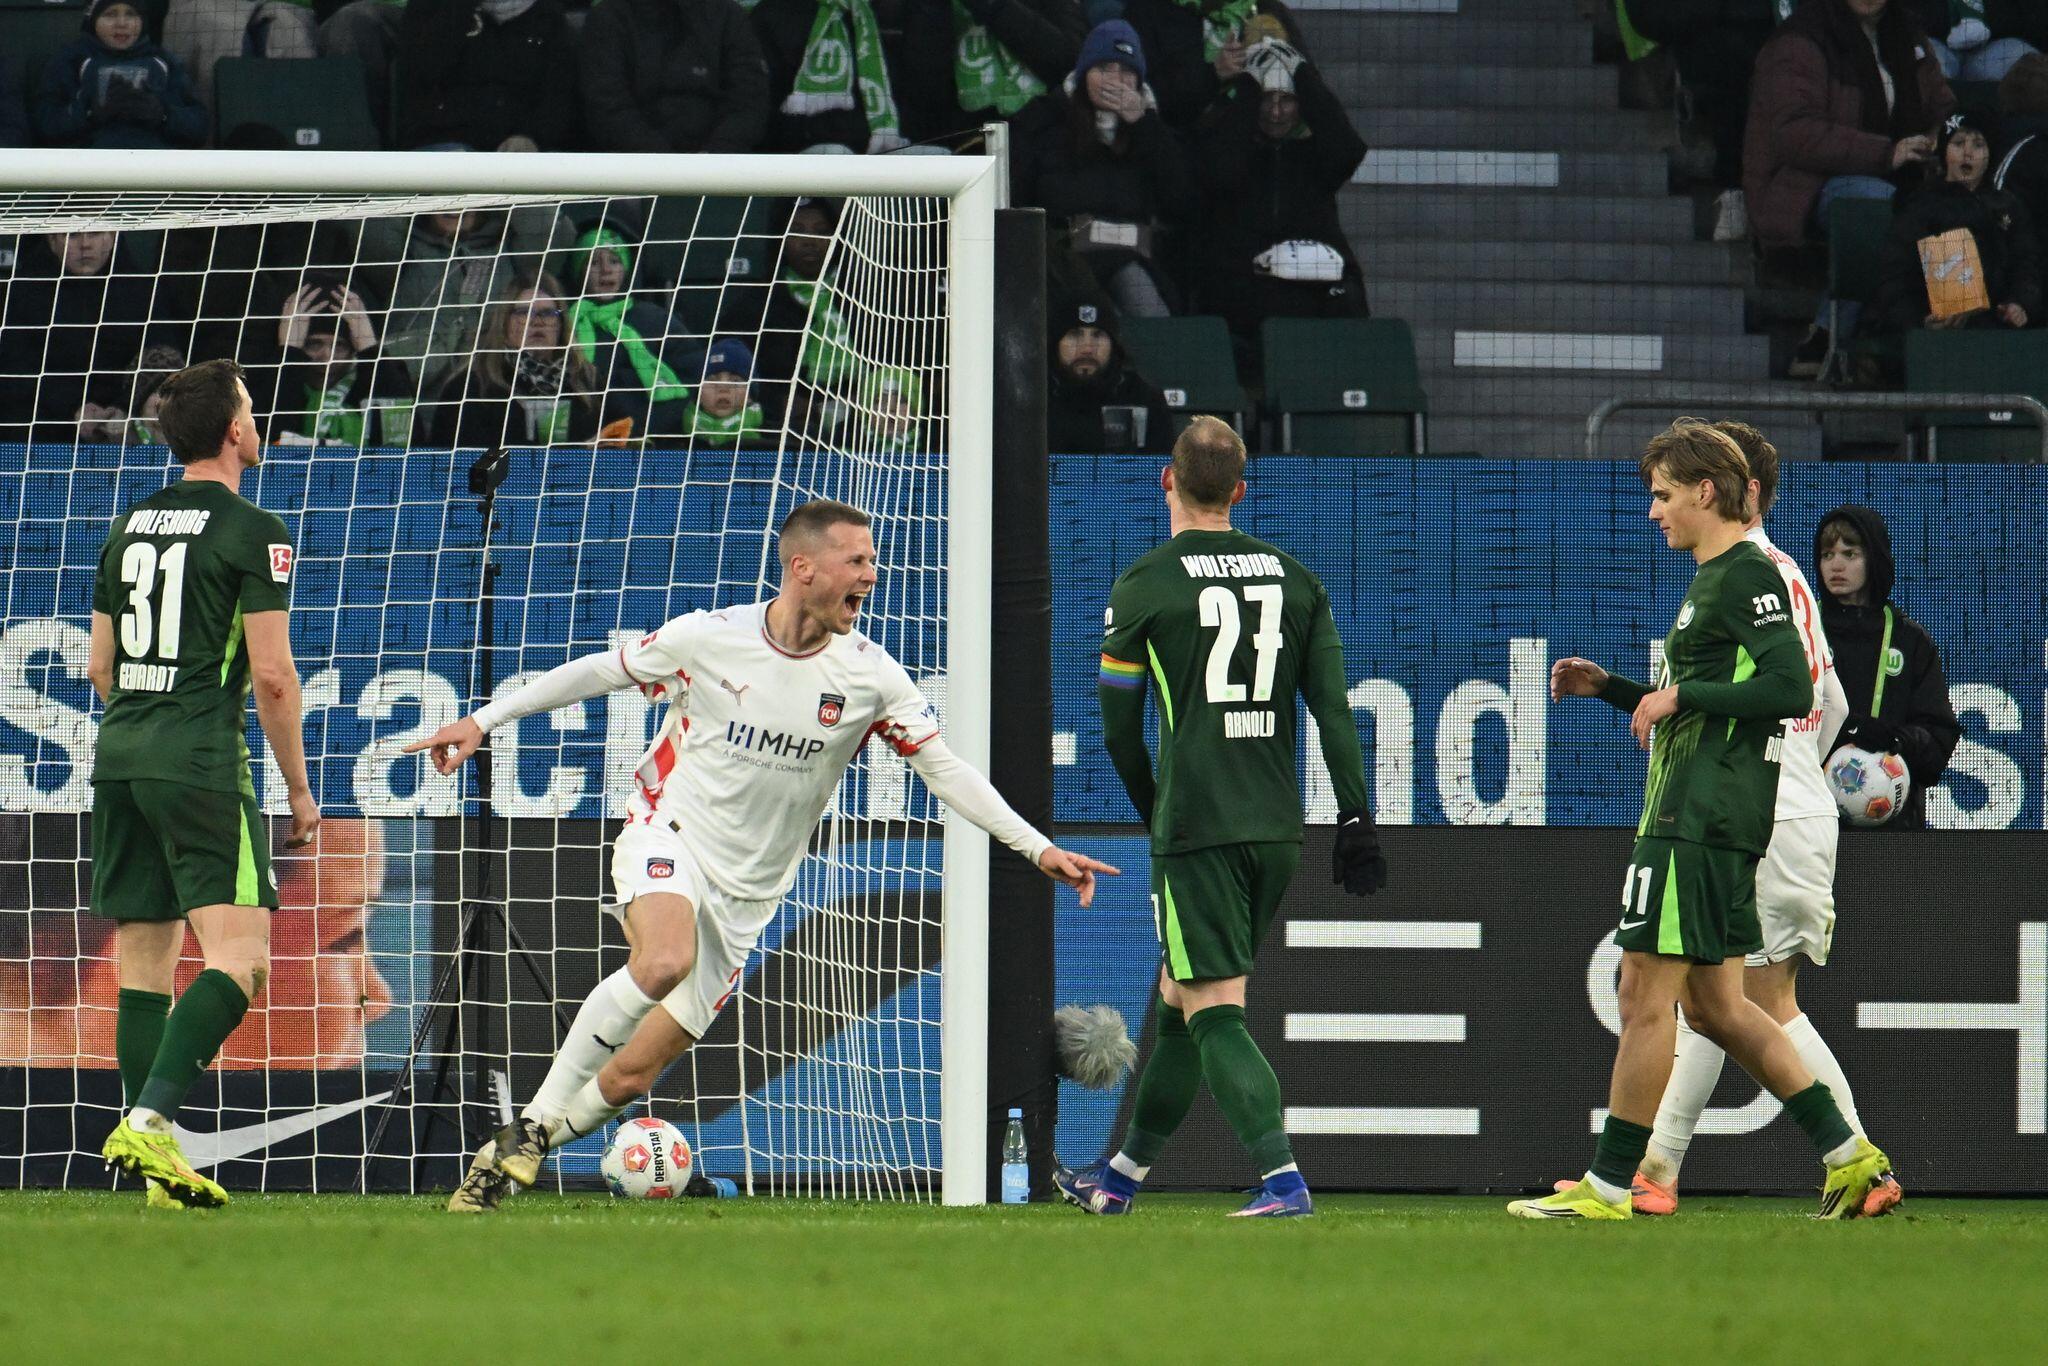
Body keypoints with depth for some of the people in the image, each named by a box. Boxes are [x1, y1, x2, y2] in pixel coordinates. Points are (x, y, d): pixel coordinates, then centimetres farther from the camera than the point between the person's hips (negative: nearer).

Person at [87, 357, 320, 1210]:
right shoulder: (252, 533, -6)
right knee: (239, 956, -9)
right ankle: (151, 1120, -26)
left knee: (144, 963, 9)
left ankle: (157, 1163, 6)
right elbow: (271, 675, -9)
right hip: (202, 764, -7)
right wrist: (298, 787, 1)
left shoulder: (129, 527, 14)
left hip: (120, 757, 7)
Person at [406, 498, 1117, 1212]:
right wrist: (484, 721, 4)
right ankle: (534, 1121, -23)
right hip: (669, 832, -3)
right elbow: (597, 671, 3)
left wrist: (1040, 849, -9)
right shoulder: (710, 638, -11)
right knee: (666, 960, -36)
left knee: (628, 1078, -4)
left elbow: (946, 771, -1)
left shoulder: (871, 676, -7)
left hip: (745, 892, 3)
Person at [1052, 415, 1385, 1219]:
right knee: (1178, 999, 18)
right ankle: (1123, 1175, 29)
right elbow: (1334, 709, 6)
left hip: (1196, 827, -6)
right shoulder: (1292, 578, 9)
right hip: (1276, 828, 6)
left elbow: (1118, 729, 2)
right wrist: (1355, 821, 7)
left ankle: (1281, 1178, -21)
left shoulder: (1145, 585, -4)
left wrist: (1154, 813, 18)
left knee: (1213, 1012, -6)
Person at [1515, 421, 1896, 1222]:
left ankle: (1609, 1185, -4)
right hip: (1699, 816, 11)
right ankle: (1850, 1158, 11)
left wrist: (1681, 694, -16)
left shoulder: (1747, 577, -11)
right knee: (1714, 1003, 12)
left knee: (1645, 996, -7)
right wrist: (1608, 687, 18)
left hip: (1699, 821, -11)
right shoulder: (1713, 579, 21)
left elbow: (1791, 689, -21)